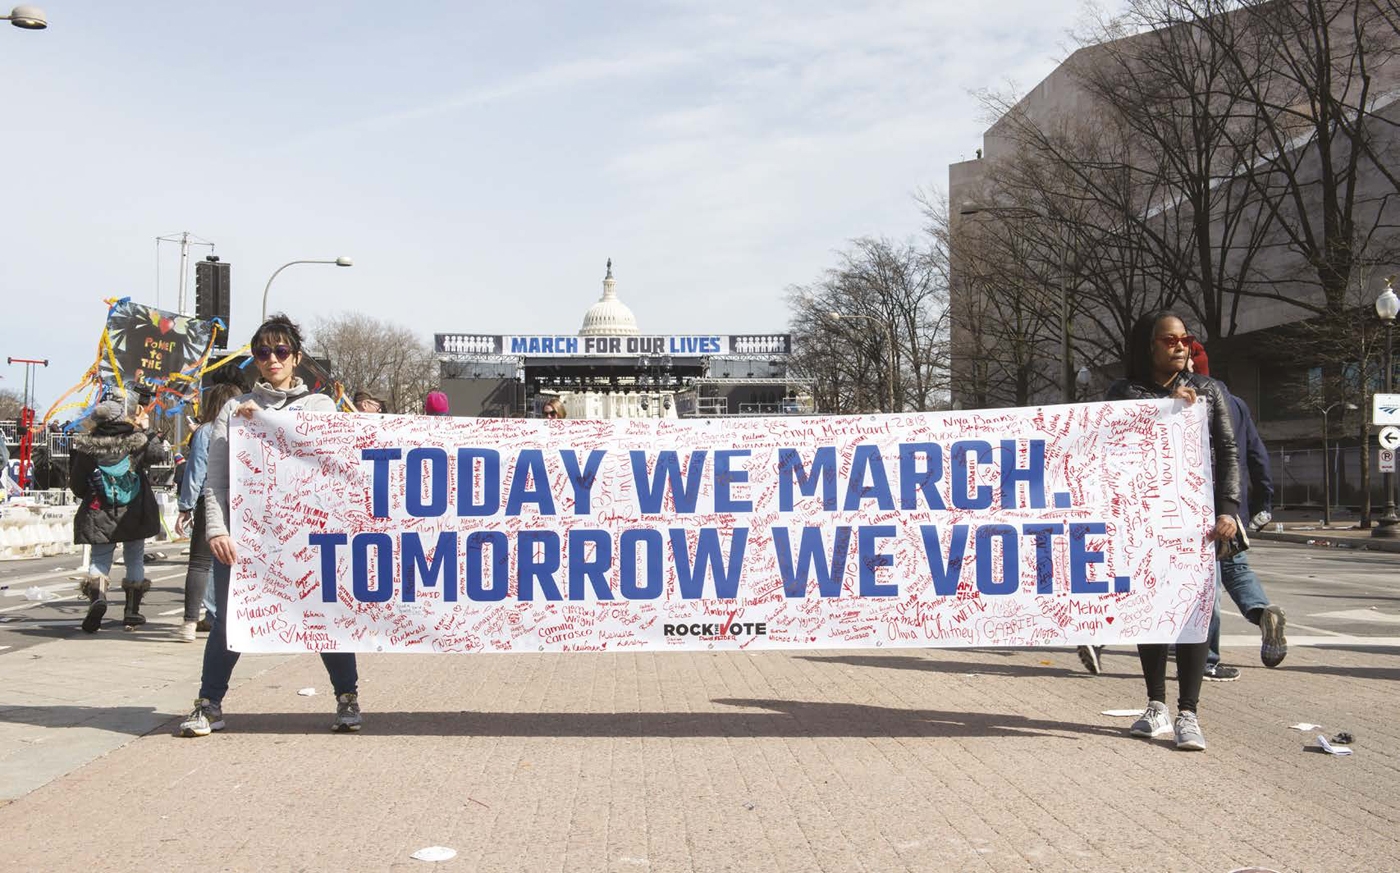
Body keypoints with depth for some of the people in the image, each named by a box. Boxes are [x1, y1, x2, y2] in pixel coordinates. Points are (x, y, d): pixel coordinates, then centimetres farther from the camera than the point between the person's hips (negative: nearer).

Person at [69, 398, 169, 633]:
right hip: (135, 514, 0)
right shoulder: (137, 441, -8)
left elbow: (77, 485, -1)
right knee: (134, 559, 13)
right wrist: (146, 429, 18)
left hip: (99, 515, 0)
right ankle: (131, 611, 16)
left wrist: (88, 495, 20)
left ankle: (97, 596, -20)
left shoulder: (87, 448, -5)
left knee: (99, 559, 9)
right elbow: (159, 454, 7)